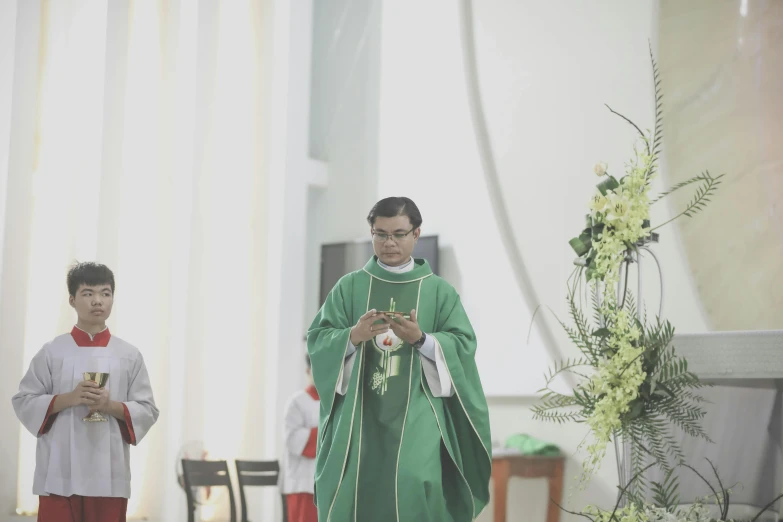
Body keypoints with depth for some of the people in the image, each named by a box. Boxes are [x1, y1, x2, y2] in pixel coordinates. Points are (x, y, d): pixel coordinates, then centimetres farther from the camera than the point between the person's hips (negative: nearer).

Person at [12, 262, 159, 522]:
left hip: (109, 474, 1)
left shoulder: (129, 355, 6)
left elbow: (148, 411, 5)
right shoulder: (52, 352, 3)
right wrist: (67, 399, -13)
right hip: (59, 474, -1)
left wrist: (111, 406, -13)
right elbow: (23, 402, 2)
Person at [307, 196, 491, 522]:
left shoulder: (439, 291, 6)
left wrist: (421, 339, -19)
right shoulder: (349, 287, 9)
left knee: (414, 484, -18)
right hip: (360, 413, 1)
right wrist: (354, 336, -19)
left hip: (416, 415, -1)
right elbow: (317, 339, 1)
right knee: (352, 486, -9)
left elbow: (464, 345, -2)